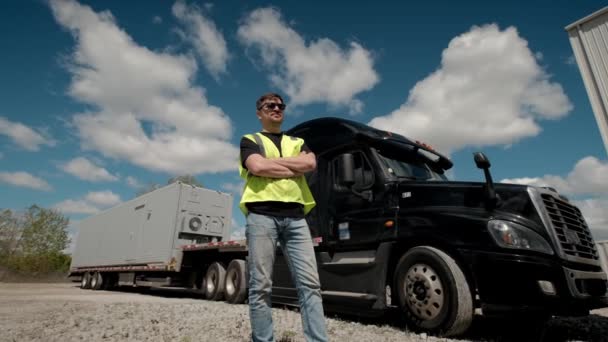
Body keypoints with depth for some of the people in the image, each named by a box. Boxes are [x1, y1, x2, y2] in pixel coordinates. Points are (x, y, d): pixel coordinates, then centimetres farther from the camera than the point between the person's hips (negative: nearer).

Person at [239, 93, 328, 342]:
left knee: (309, 282, -4)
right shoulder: (250, 141, 16)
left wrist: (271, 162, 1)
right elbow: (257, 167, -7)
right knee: (261, 285, -2)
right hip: (262, 214, -3)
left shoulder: (297, 142, 26)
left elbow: (310, 163, 3)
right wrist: (295, 169, 1)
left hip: (295, 216, 3)